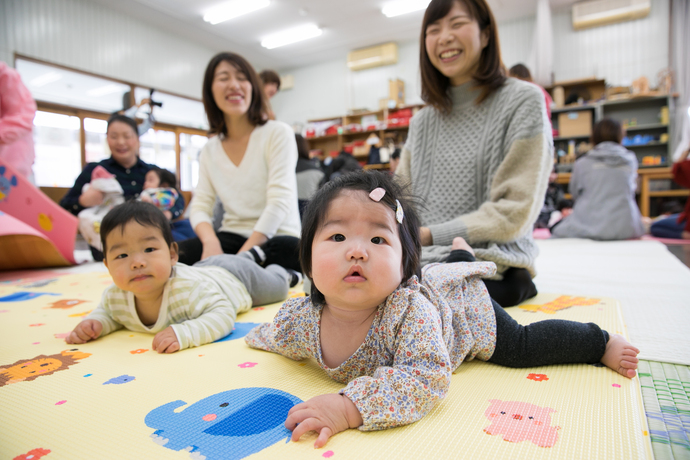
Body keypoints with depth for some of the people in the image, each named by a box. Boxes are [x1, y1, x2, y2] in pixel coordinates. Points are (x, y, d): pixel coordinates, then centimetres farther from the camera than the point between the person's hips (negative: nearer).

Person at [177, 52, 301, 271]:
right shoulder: (209, 150, 12)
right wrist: (210, 241, -19)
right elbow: (200, 206, 5)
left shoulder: (278, 133, -3)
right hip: (232, 238, 4)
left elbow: (279, 202, -13)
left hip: (276, 238, -3)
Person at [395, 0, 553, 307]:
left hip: (491, 267, -5)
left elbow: (515, 214, -8)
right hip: (422, 263, 5)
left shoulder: (523, 101, 0)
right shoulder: (422, 121, 18)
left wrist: (430, 234, -13)